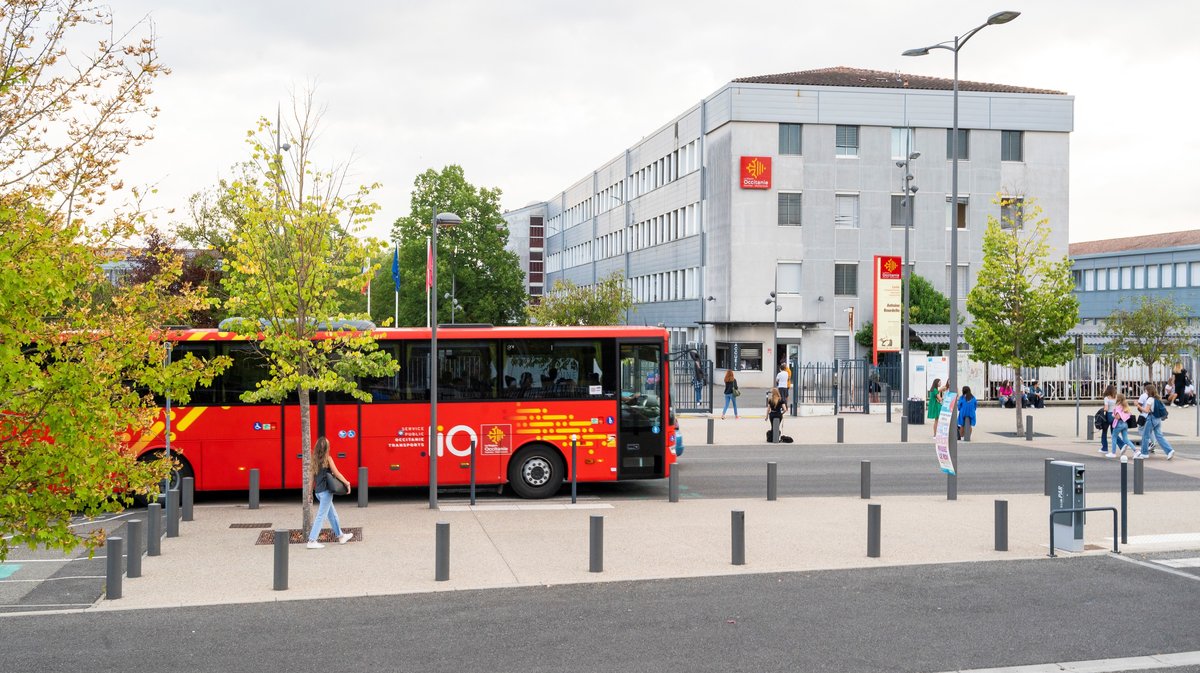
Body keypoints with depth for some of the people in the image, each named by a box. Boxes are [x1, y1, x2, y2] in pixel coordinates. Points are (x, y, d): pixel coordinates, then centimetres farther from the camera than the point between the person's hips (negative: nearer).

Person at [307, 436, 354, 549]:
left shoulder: (314, 459, 6)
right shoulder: (327, 458, -11)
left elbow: (312, 476, 8)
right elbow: (336, 473, -9)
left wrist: (311, 491, 13)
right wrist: (347, 483, 2)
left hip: (318, 491, 7)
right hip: (326, 491, -7)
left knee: (332, 514, 19)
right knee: (321, 516, -4)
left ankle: (340, 536, 30)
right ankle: (312, 541, -6)